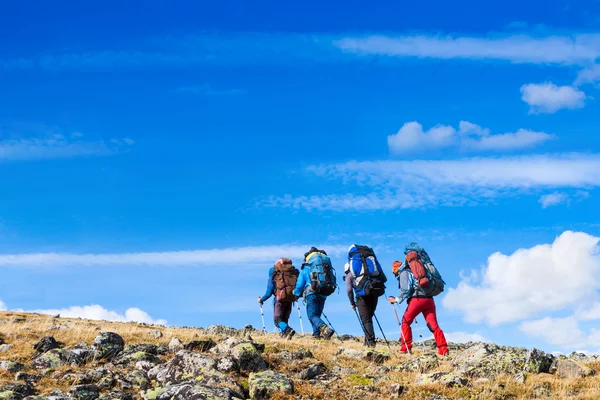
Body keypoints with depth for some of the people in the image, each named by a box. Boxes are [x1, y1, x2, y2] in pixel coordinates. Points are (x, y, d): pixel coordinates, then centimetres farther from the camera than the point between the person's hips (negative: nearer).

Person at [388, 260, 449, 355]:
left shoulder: (404, 273, 5)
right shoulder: (412, 271, 32)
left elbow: (406, 290, -7)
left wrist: (397, 300, -1)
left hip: (417, 299, -7)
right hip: (429, 299, 7)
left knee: (405, 321, 5)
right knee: (433, 325, 0)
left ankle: (406, 347, 0)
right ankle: (443, 349, -10)